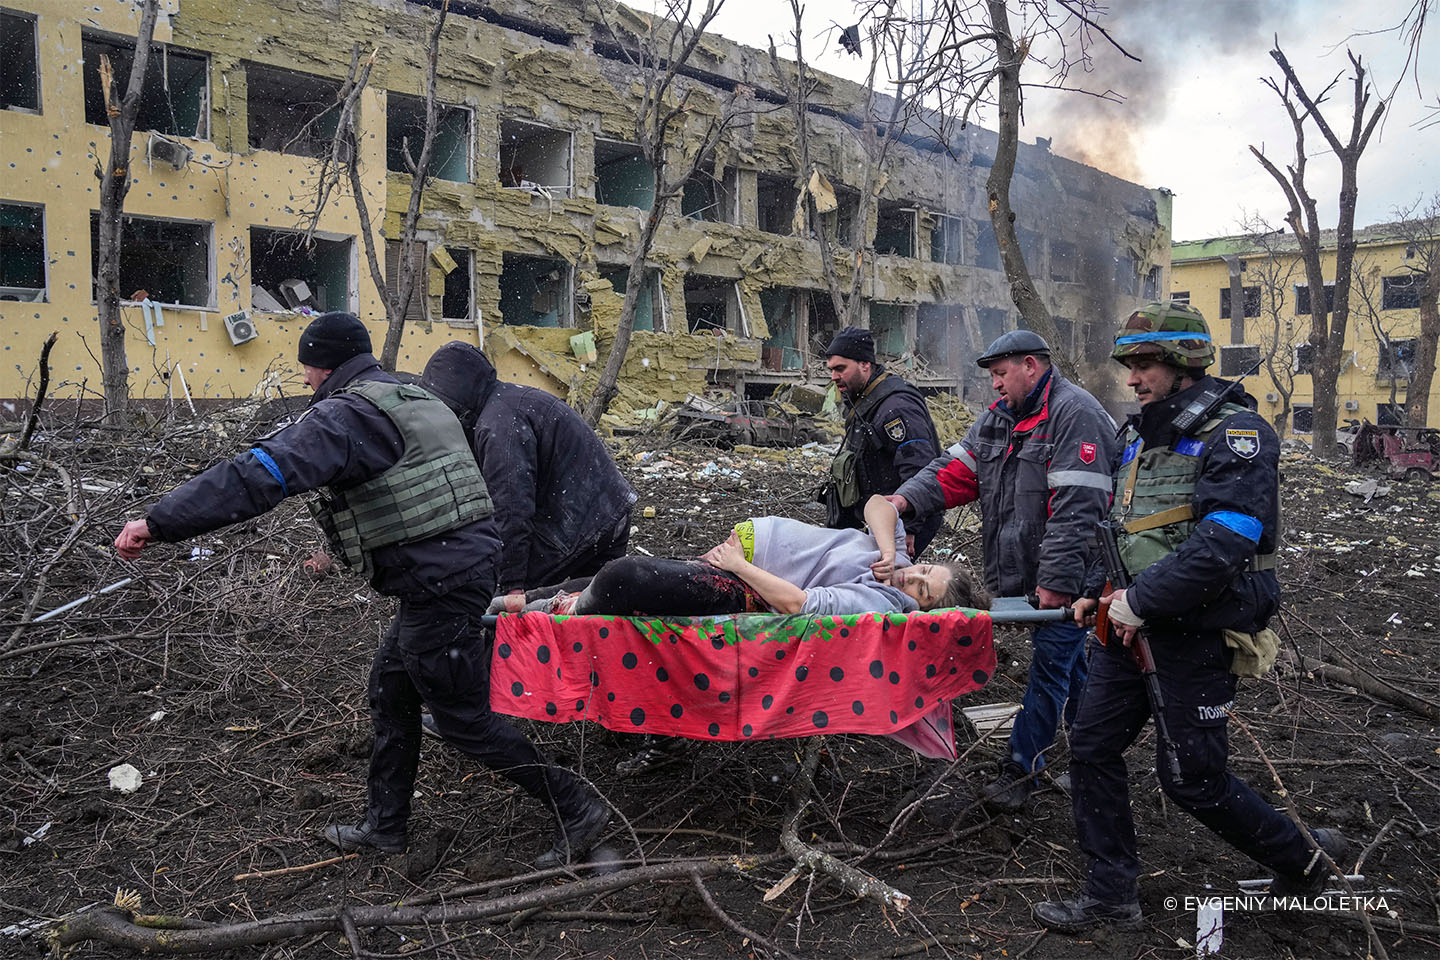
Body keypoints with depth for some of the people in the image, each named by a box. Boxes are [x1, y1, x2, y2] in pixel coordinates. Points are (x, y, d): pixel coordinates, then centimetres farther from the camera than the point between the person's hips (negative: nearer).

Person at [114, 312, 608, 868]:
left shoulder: (345, 414, -13)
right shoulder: (417, 401, 18)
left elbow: (262, 475, -24)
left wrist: (159, 522, -22)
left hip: (439, 583, -10)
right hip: (467, 560, 10)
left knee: (464, 718, 2)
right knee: (391, 691, 21)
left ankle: (576, 811, 11)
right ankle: (385, 826, 34)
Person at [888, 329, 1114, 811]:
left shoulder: (1073, 413, -16)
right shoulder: (999, 416, 13)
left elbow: (1076, 508, -22)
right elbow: (957, 469, 6)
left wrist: (1056, 580, -25)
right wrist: (907, 498, -11)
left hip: (1065, 574, -9)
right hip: (1025, 569, 9)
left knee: (1050, 665, -1)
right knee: (1068, 662, 20)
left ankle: (1021, 767, 7)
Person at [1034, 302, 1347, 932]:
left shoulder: (1235, 433, -15)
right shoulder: (1139, 433, 12)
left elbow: (1224, 542, -26)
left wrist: (1142, 601, -23)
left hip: (1197, 632, -8)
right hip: (1133, 622, 8)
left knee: (1191, 777, 3)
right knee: (1092, 748, 6)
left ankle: (1301, 861, 29)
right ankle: (1110, 896, 19)